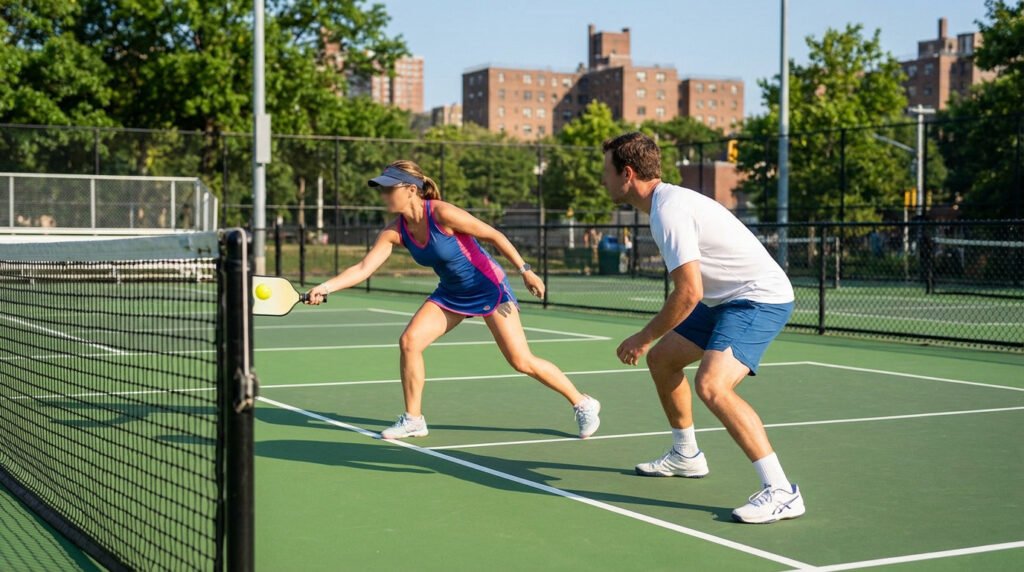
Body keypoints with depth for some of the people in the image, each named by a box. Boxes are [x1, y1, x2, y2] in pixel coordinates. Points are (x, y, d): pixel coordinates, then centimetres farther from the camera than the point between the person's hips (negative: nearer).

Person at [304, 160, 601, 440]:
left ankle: (583, 403, 13)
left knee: (522, 362, -6)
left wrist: (526, 271, -16)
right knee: (409, 341, -11)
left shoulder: (443, 214, -27)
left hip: (489, 288, -6)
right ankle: (413, 420, 4)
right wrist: (326, 287, -28)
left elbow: (493, 235, -18)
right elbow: (363, 268, -14)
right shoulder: (395, 231, -10)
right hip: (451, 294, 6)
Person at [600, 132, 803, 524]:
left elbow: (689, 293, -24)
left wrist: (644, 337, -12)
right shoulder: (669, 199, 11)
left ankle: (780, 491, -25)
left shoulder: (668, 211, -21)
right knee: (661, 358, 20)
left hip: (759, 298, -11)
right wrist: (652, 341, 17)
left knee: (711, 386, -28)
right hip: (729, 299, 11)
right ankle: (686, 455, 38)